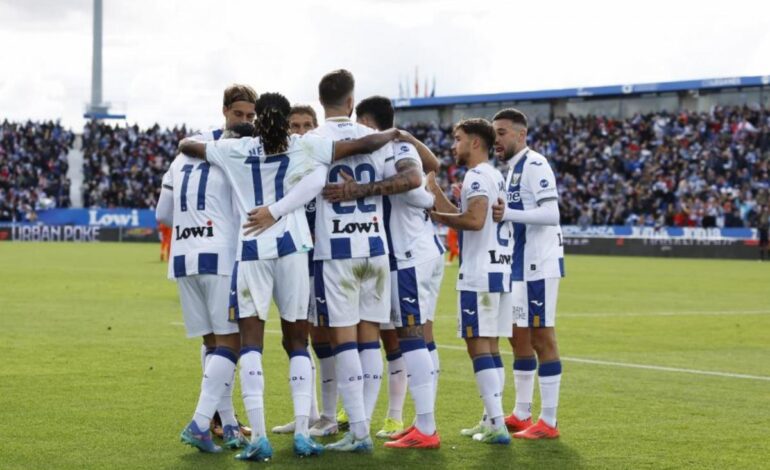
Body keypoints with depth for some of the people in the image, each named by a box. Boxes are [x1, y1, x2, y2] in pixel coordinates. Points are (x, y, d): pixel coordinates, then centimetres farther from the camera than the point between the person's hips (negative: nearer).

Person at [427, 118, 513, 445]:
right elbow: (464, 217, 22)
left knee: (478, 344, -8)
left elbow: (475, 220, -25)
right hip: (499, 271, 10)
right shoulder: (496, 177, 19)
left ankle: (497, 425, -12)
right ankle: (490, 420, 17)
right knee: (489, 345, 13)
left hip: (479, 274, -10)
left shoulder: (477, 176, -11)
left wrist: (440, 218, -11)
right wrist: (433, 189, 24)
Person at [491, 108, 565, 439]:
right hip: (518, 266, 10)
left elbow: (551, 213, -23)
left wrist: (508, 213, -29)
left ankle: (548, 422, -2)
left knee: (542, 338, -6)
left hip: (538, 264, -10)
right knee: (518, 337, 14)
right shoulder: (512, 170, 17)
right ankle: (521, 415, 22)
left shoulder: (534, 165, -13)